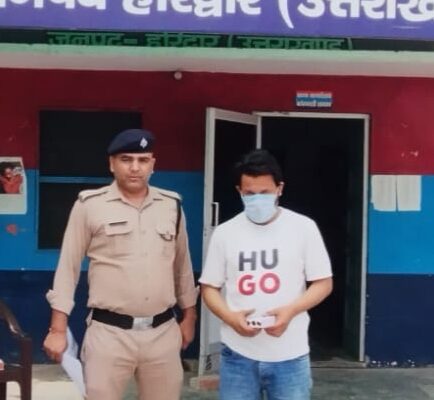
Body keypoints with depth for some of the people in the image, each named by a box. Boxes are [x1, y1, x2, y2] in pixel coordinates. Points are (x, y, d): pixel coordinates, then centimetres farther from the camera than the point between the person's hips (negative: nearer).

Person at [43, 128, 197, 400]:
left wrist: (189, 316, 17)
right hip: (109, 332, -3)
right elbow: (68, 267, -1)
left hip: (163, 331, 3)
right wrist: (58, 329, -4)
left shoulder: (172, 206, 7)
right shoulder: (90, 205, -3)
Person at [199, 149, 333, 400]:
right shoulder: (225, 232, 3)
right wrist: (230, 317, -12)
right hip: (238, 354, 1)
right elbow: (209, 287, 8)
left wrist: (291, 310, -16)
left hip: (290, 355, -1)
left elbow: (323, 283, 2)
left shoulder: (303, 227, -1)